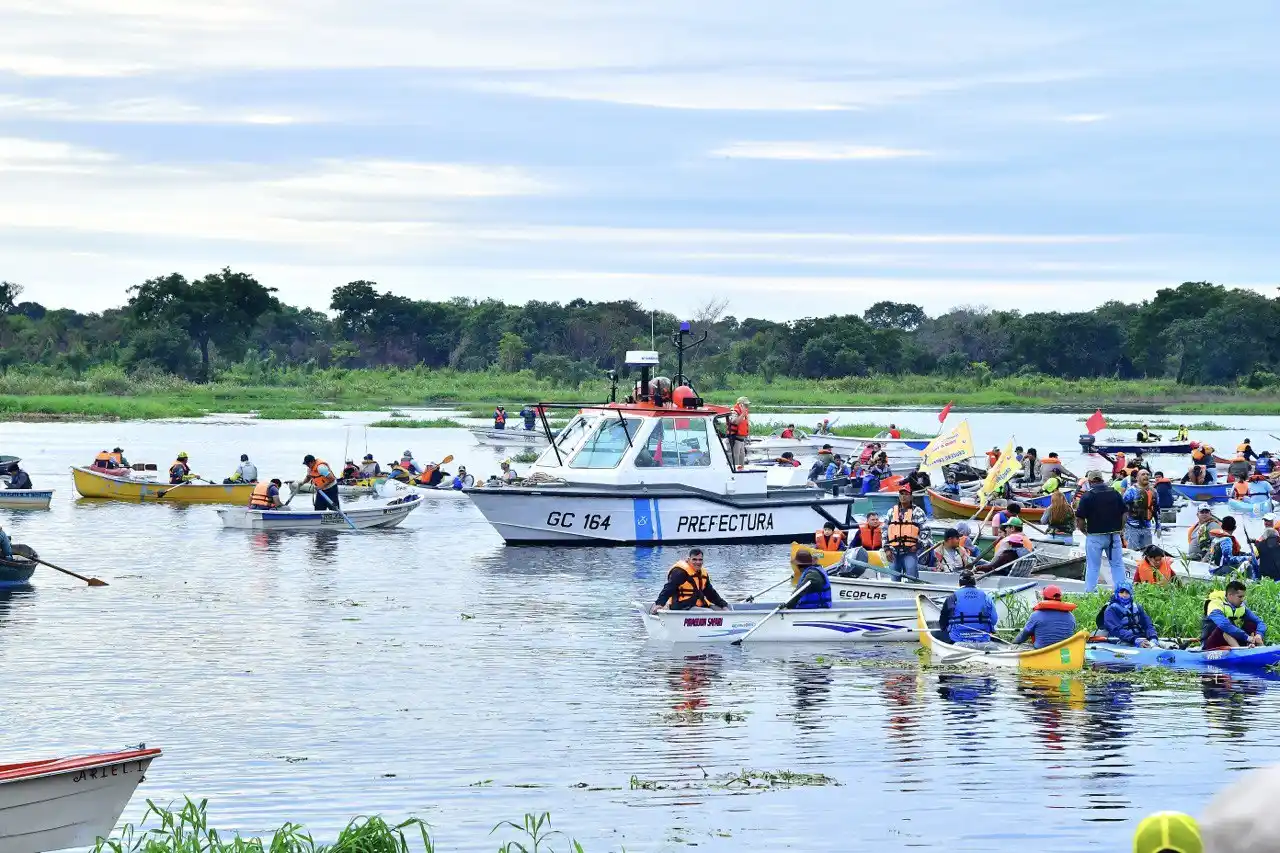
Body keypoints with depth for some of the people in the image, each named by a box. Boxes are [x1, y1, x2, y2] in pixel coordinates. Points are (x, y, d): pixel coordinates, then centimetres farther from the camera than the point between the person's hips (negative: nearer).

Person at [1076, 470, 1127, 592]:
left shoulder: (1087, 496, -9)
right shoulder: (1115, 494, 3)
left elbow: (1079, 519, -10)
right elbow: (1125, 514, 7)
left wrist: (1085, 531, 7)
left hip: (1095, 536, -3)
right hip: (1114, 536, 3)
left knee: (1092, 567, 5)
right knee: (1118, 565, 10)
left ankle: (1089, 593, 7)